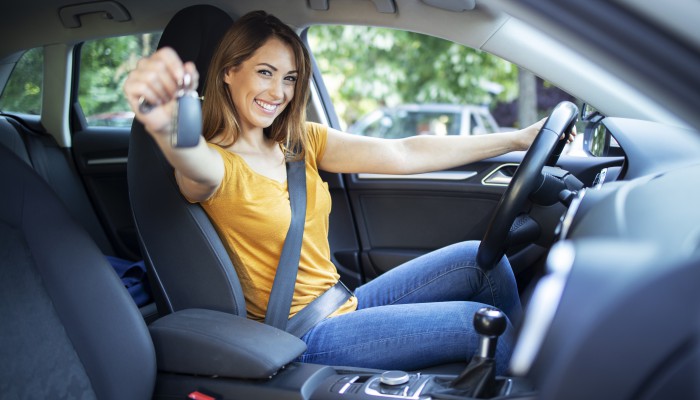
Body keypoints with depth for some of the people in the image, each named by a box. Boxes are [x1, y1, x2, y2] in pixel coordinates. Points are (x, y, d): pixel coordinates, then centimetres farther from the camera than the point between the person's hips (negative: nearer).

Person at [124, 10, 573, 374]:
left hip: (344, 303, 7)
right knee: (480, 323, -12)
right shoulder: (220, 163, -15)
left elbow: (403, 154, -4)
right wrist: (166, 127, -67)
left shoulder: (300, 141, 3)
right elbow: (197, 167, -41)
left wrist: (516, 139, -9)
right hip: (305, 338, -7)